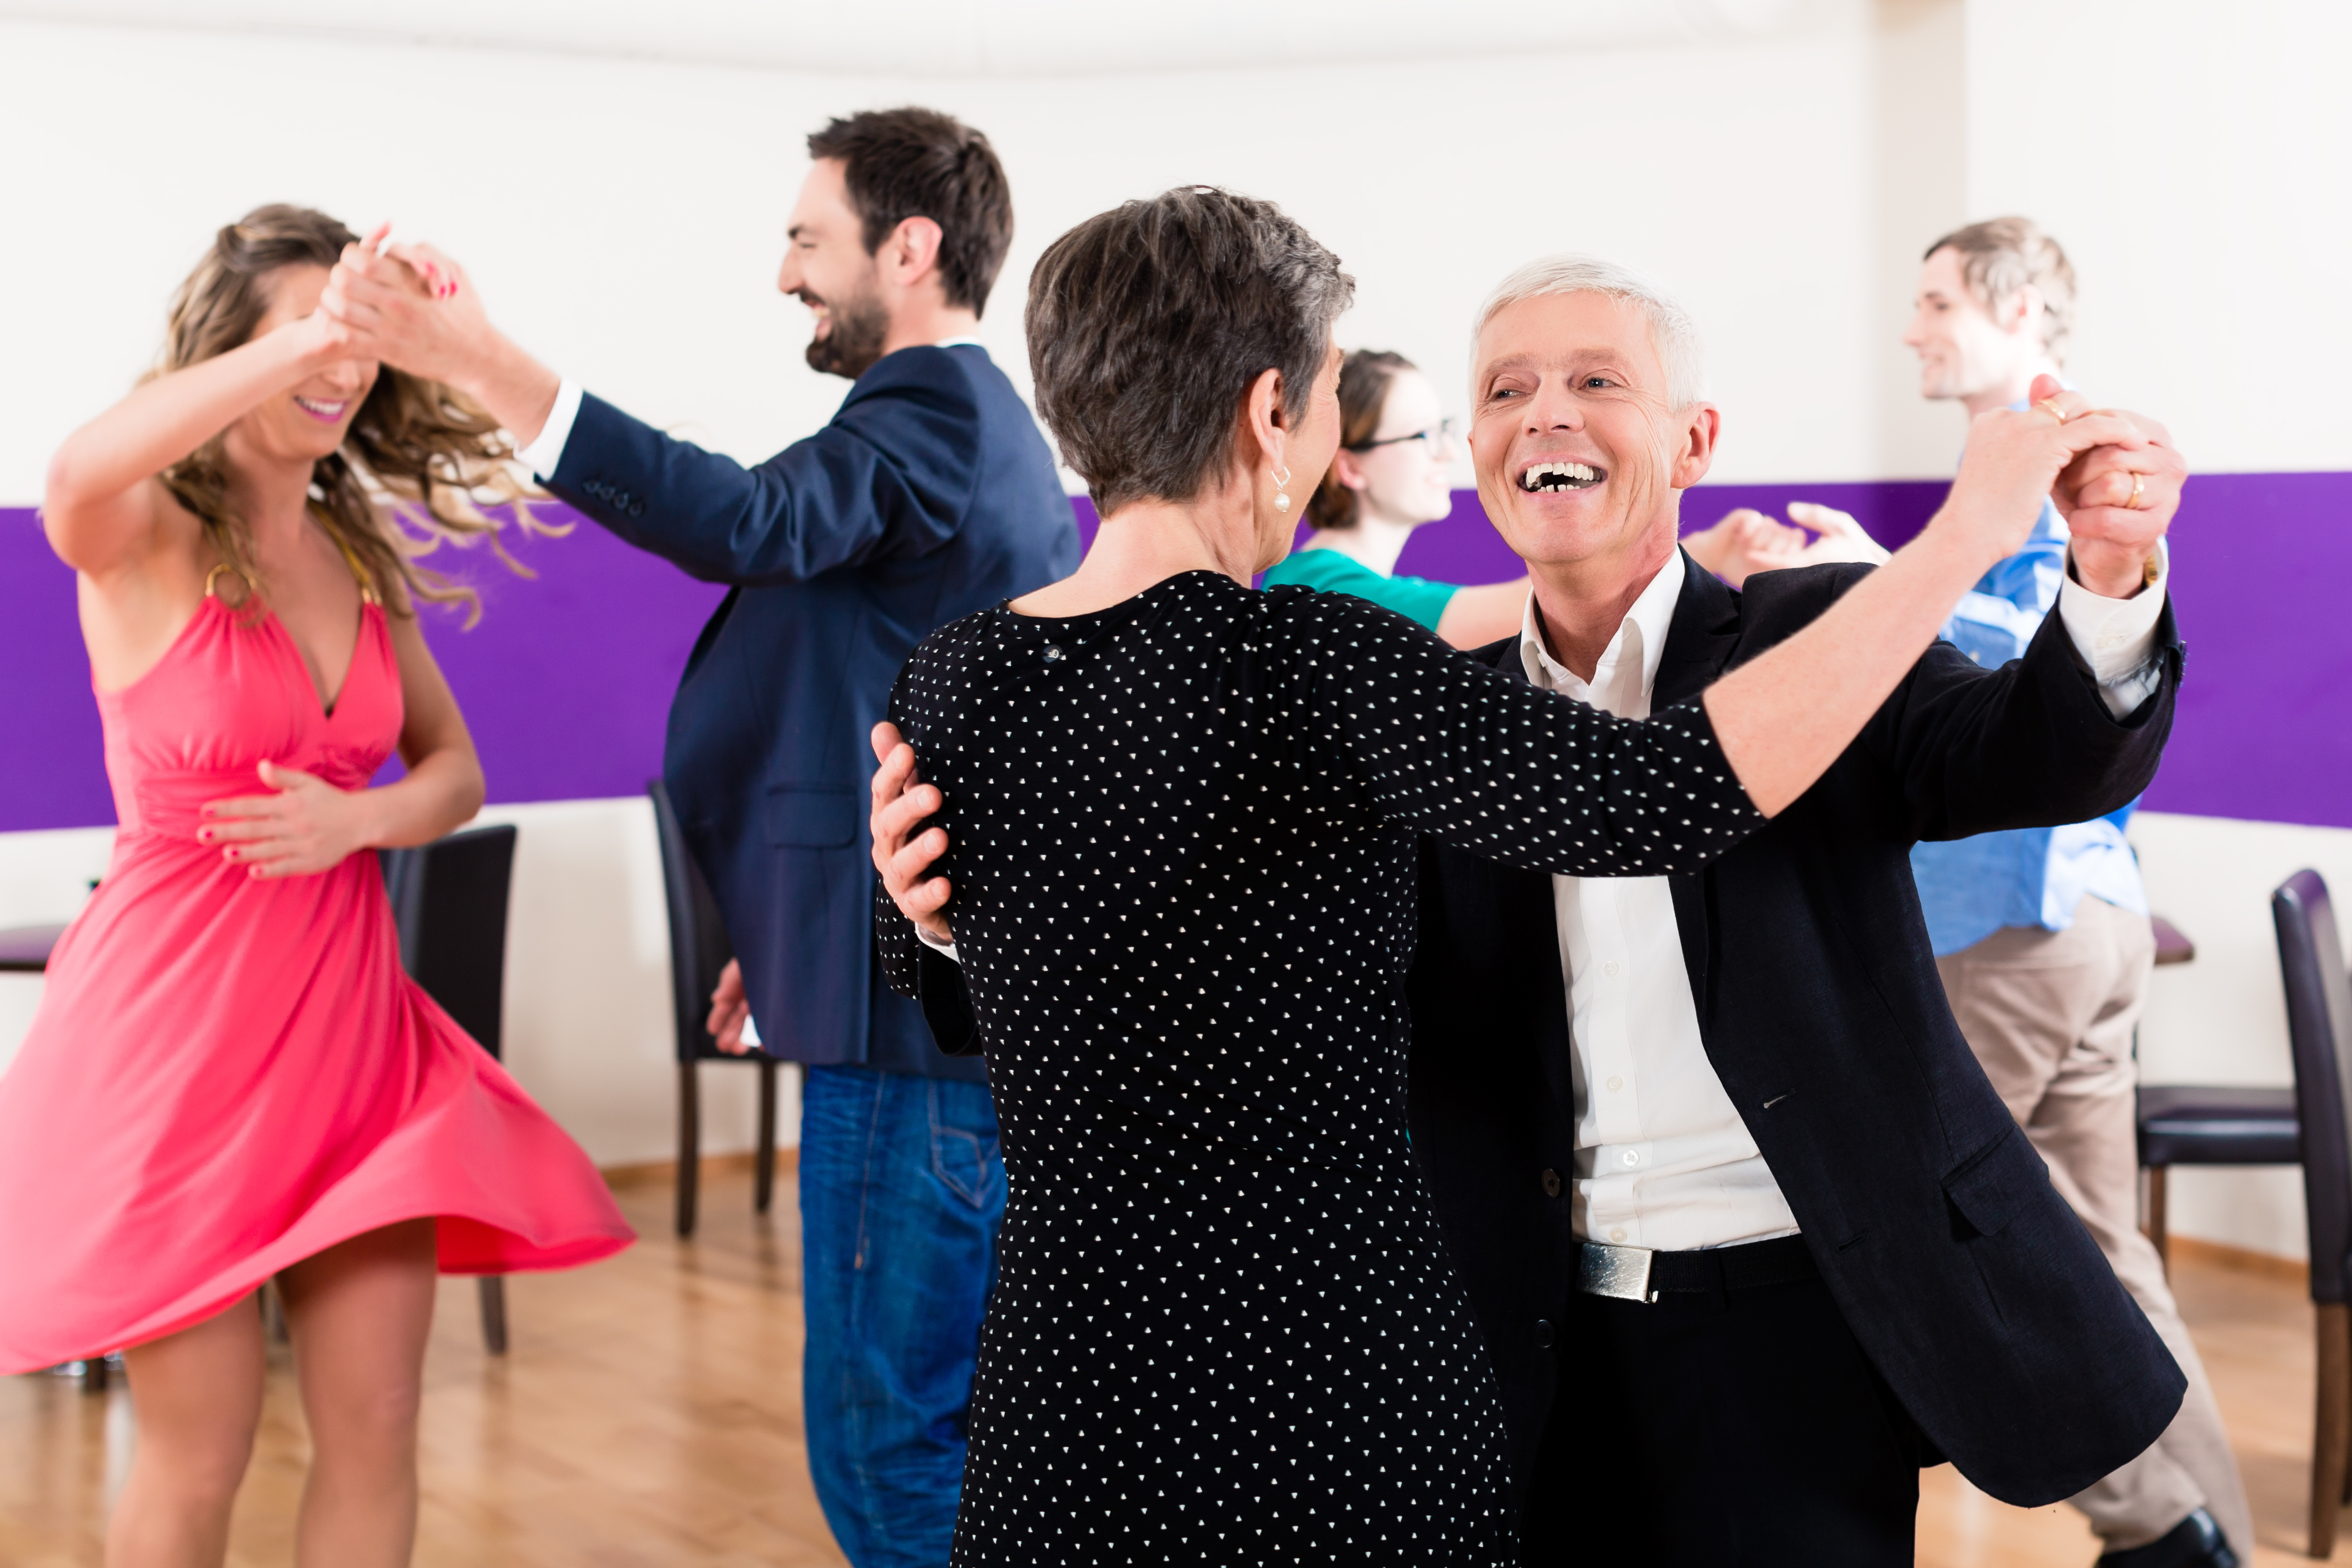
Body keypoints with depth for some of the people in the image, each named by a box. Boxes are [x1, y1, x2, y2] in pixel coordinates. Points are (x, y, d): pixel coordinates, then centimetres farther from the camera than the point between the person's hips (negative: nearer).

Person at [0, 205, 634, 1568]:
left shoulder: (364, 556, 10)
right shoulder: (144, 537, -7)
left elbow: (454, 772, 11)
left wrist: (354, 818, -11)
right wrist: (308, 336, -41)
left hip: (349, 1007, 5)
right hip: (183, 1009, -5)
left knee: (376, 1435, 4)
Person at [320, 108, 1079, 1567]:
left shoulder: (934, 414, -13)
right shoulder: (989, 430, 20)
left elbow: (752, 522, -34)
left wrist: (480, 359, -37)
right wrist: (790, 926, 28)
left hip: (913, 1012, -11)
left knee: (887, 1441, -4)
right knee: (954, 1416, 20)